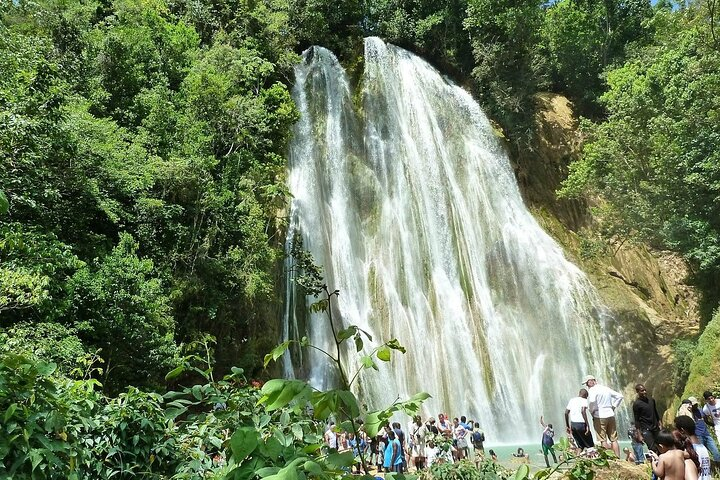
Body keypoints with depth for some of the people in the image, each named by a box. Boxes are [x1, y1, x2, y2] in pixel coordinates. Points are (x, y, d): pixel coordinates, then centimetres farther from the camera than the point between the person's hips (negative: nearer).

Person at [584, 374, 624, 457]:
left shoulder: (592, 390, -9)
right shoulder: (606, 388, 12)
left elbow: (592, 401, -27)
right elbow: (619, 396, 18)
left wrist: (592, 411, -10)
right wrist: (613, 407, 16)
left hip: (599, 417, -6)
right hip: (611, 415, 6)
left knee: (603, 440, -1)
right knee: (614, 439, 11)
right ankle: (618, 458, 12)